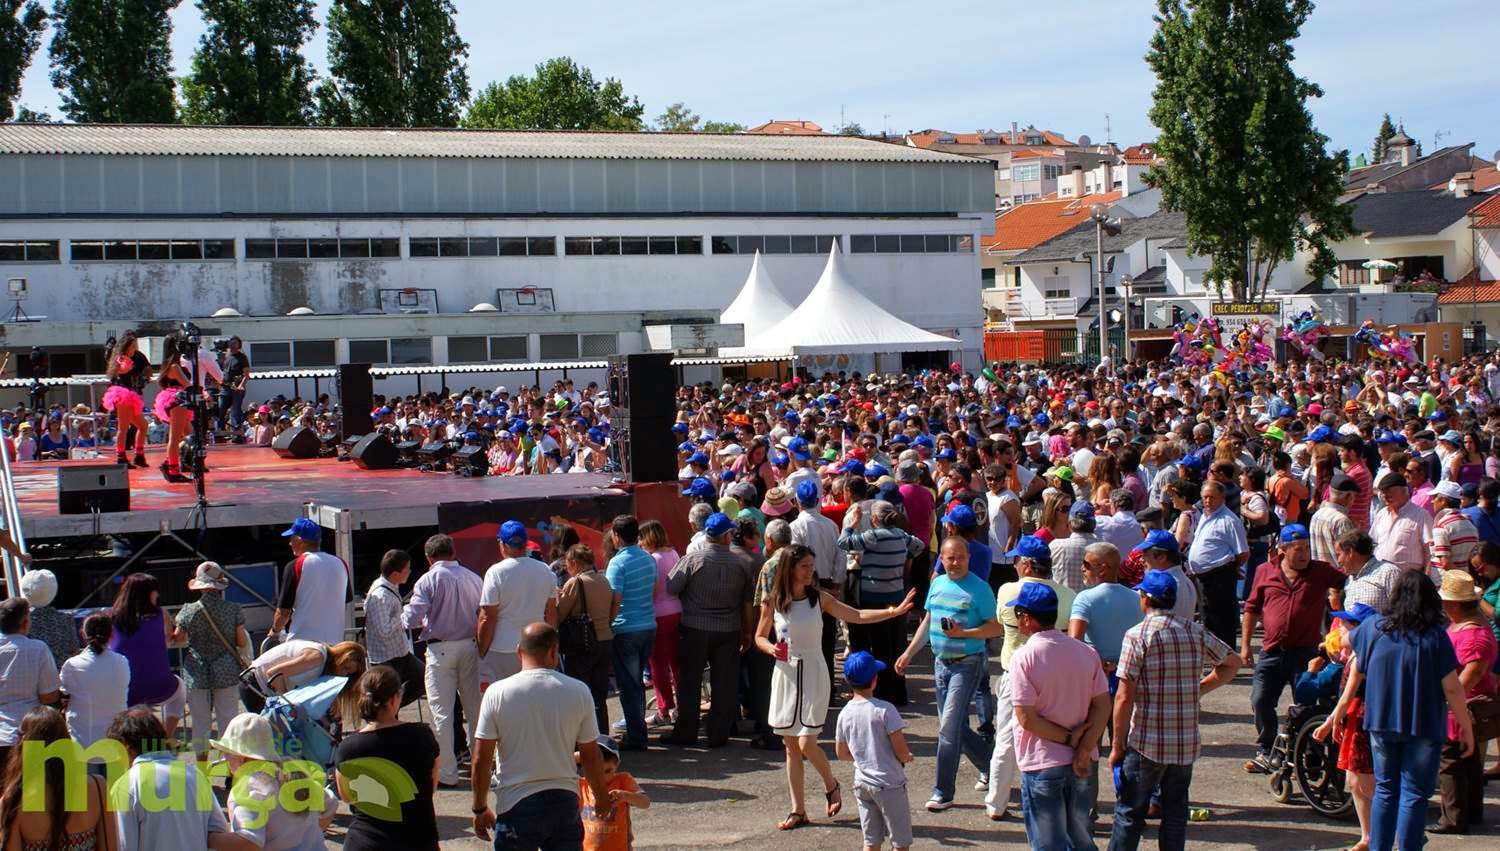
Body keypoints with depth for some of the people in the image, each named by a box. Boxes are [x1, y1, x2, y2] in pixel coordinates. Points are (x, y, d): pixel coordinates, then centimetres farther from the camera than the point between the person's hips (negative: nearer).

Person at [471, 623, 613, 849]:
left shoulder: (497, 693, -8)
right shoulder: (578, 691, -4)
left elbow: (481, 761, -6)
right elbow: (591, 756, 3)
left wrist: (480, 809, 7)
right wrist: (602, 798, 20)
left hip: (517, 805, -2)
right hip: (565, 802, 2)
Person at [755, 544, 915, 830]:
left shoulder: (819, 598, -3)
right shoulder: (773, 603, -1)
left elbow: (855, 616, -9)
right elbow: (759, 637, 10)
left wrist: (892, 612, -20)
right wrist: (771, 648, -12)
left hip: (813, 675, -2)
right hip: (785, 675, 2)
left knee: (806, 744, -11)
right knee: (791, 747, 7)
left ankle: (831, 785, 19)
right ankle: (798, 810, 16)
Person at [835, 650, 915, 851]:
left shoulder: (845, 713, -1)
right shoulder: (884, 710, -18)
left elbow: (842, 753, 10)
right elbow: (902, 752, -17)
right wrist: (907, 757, 5)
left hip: (862, 782, 5)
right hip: (889, 783, -5)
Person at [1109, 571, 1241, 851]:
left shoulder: (1137, 635, -12)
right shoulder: (1196, 632, 4)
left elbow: (1125, 696, -15)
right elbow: (1232, 662, 16)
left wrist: (1117, 745, -7)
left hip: (1146, 743, -5)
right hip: (1187, 743, 5)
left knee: (1129, 812, 5)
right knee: (1176, 811, 14)